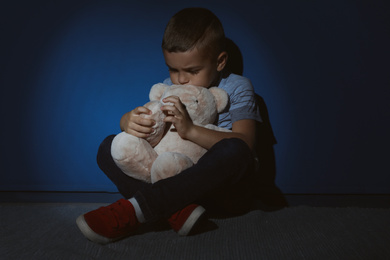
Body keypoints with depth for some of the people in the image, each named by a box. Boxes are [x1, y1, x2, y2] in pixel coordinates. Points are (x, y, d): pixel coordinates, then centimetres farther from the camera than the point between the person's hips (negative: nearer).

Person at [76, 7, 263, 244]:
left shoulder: (237, 88, -3)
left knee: (234, 151, -37)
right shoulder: (169, 88, 11)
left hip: (219, 188, -4)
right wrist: (130, 121, -26)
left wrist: (190, 130, -32)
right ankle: (178, 210, -31)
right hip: (170, 177, 4)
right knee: (109, 147, -9)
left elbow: (245, 143, -19)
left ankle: (136, 208, -37)